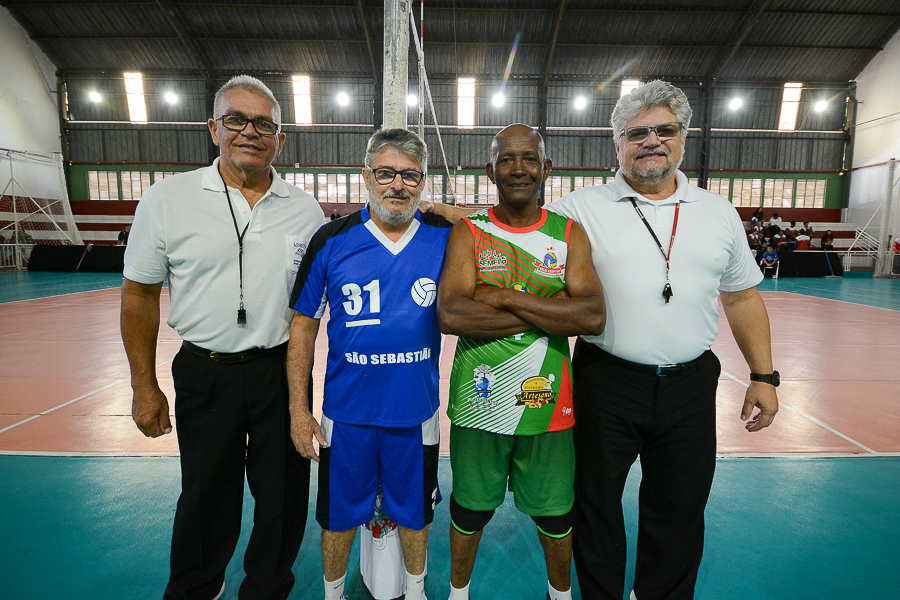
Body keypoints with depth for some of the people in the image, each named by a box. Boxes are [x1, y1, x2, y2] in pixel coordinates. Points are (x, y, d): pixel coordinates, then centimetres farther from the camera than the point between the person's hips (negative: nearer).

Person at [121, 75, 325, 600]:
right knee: (206, 494, 17)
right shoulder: (166, 200, -4)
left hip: (282, 371, 1)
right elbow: (140, 295, 2)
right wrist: (144, 386, 0)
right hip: (205, 373, 0)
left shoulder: (306, 209, -1)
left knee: (282, 492, 13)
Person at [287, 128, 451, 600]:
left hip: (416, 413, 1)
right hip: (346, 414, 0)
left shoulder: (445, 239, -5)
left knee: (414, 513, 20)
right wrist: (299, 408, -3)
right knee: (339, 516, 18)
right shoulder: (331, 241, -8)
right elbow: (303, 325, -2)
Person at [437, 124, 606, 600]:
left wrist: (505, 297, -20)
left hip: (548, 401, 1)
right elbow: (451, 315, -20)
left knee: (555, 511, 18)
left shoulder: (570, 234, 0)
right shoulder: (468, 232, -4)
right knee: (470, 507, 17)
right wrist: (550, 312, -19)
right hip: (478, 400, -1)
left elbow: (593, 316, -15)